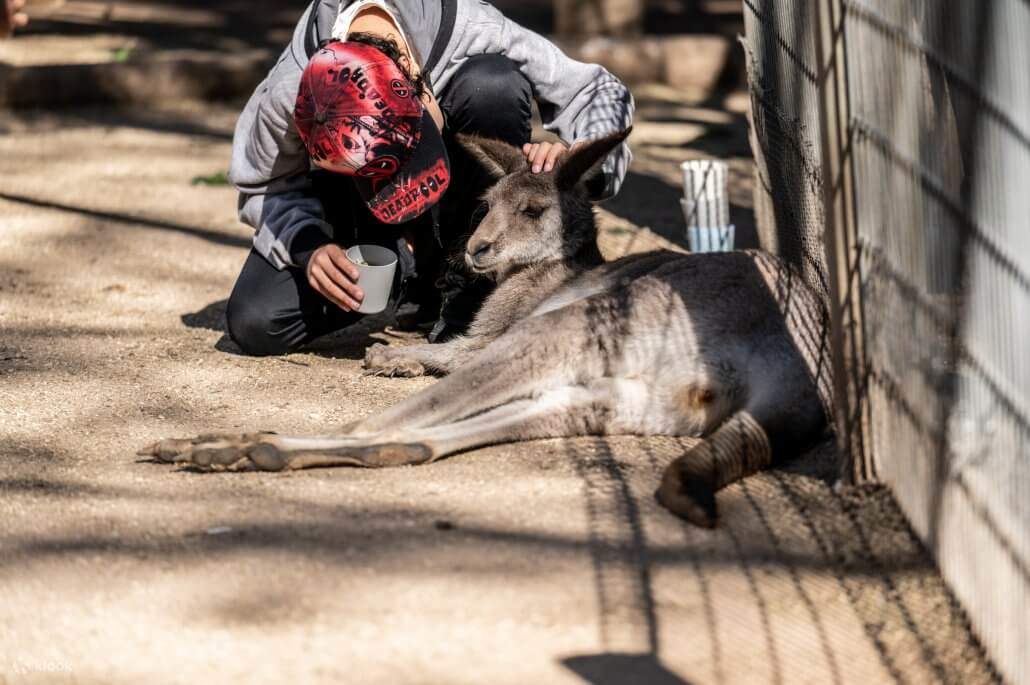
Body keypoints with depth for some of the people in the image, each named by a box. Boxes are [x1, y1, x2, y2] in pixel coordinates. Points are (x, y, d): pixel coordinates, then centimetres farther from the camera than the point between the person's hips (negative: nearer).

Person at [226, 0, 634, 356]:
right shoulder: (286, 95, -34)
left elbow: (599, 93, -24)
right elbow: (264, 187, -12)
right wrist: (309, 248, -30)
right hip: (349, 192, 0)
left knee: (493, 84, -35)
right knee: (255, 326, -19)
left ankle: (465, 285, -19)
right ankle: (415, 273, 4)